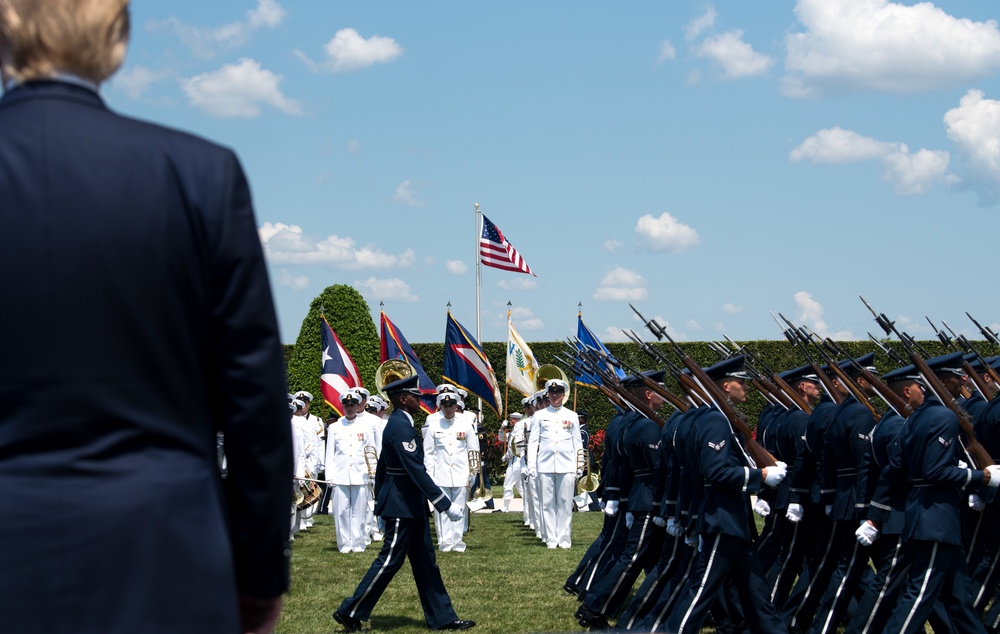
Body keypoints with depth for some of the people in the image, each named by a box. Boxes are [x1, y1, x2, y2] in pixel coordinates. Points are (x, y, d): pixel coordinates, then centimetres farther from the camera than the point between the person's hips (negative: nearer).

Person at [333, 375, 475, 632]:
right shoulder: (401, 427, -20)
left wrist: (381, 500, 27)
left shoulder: (397, 423, 12)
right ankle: (350, 612, 4)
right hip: (402, 507, -10)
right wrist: (447, 505, -25)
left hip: (410, 505, 10)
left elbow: (382, 466, 19)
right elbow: (416, 471, -25)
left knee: (425, 562, 10)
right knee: (389, 561, -4)